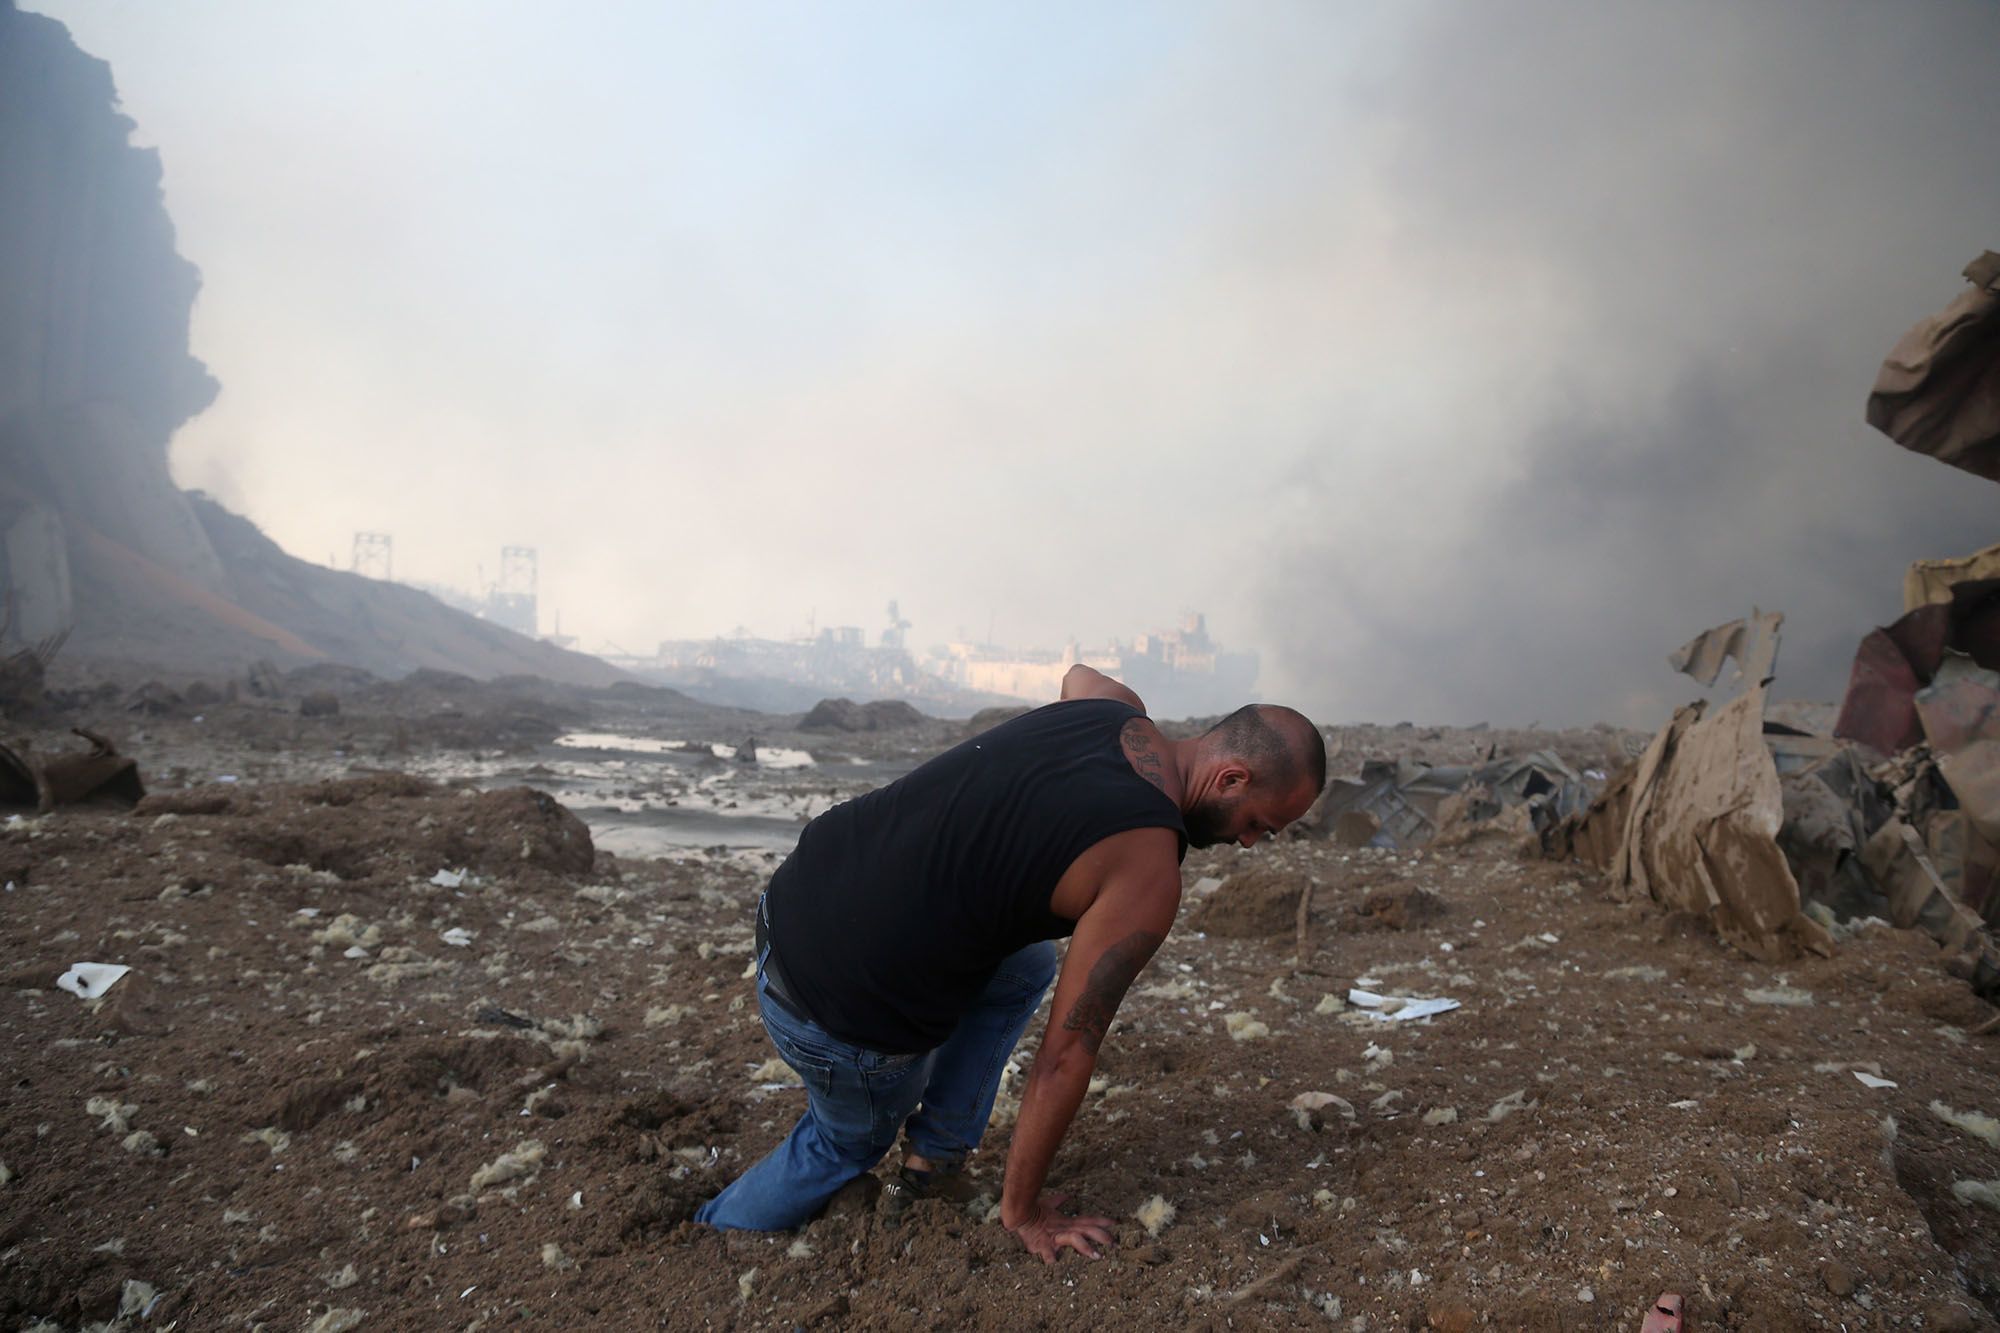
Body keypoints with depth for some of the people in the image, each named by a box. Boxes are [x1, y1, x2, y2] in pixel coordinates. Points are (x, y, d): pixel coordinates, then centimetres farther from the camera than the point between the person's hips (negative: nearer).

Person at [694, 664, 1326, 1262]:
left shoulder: (1116, 709, 2)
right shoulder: (1149, 874, -19)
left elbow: (1080, 675, 31)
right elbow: (1066, 1058, -13)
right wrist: (1023, 1211, 0)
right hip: (844, 1020, -7)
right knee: (851, 1142, 25)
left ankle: (933, 1154, 24)